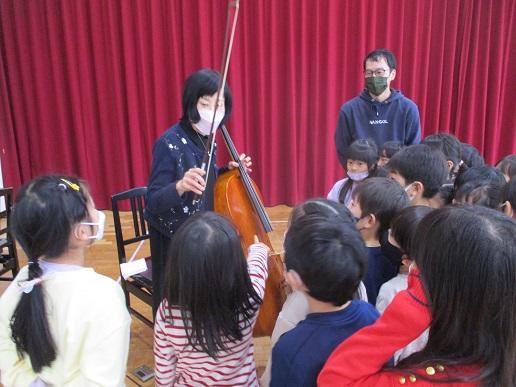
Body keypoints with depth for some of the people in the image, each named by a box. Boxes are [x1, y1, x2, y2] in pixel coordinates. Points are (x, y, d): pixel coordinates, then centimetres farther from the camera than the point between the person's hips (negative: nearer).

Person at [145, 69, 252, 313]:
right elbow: (154, 202, -25)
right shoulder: (170, 144, -23)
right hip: (174, 239, -7)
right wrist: (180, 186, -42)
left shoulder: (206, 139, -1)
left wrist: (227, 170, -3)